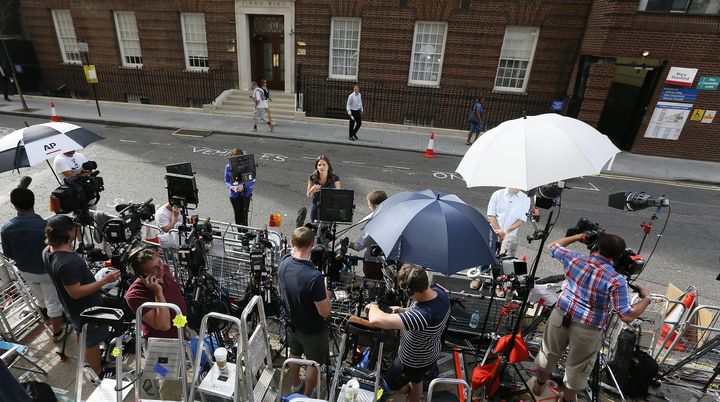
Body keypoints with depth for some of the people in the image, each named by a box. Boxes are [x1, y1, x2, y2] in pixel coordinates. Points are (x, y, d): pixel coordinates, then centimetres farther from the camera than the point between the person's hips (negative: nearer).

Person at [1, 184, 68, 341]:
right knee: (53, 301, 13)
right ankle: (57, 332, 27)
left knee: (40, 298, 28)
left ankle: (50, 320, 53)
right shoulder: (44, 225, -28)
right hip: (46, 270, -4)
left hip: (25, 271, 5)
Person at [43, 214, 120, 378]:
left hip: (73, 308, 9)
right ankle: (99, 374, 31)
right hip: (86, 309, -9)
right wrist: (104, 281, -34)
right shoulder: (67, 263, -38)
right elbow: (75, 292, -32)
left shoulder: (47, 251, -9)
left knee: (83, 335, 30)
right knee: (92, 342, 12)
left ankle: (91, 359, 53)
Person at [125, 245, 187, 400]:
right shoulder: (135, 295, -32)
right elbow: (163, 325, -35)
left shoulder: (164, 268, -14)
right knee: (171, 390, 7)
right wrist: (158, 292, -39)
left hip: (182, 334, 6)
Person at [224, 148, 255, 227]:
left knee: (244, 214, 3)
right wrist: (231, 186, -19)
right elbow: (226, 181, 2)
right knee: (237, 214, 12)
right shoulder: (228, 167, -7)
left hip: (245, 193, -2)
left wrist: (243, 186, -24)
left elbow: (252, 180, -8)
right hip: (234, 194, 2)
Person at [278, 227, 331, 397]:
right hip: (313, 330, -6)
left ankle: (295, 386, 55)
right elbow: (325, 312, -29)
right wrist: (326, 293, -10)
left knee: (294, 354, 30)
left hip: (292, 323, 6)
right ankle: (307, 396, 43)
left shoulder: (283, 264, -17)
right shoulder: (314, 277, -38)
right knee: (313, 363, 21)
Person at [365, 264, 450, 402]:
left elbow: (376, 320, -52)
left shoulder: (422, 315, -48)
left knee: (389, 385, 24)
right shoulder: (438, 291, -22)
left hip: (414, 362, -6)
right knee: (416, 381, 35)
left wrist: (373, 306, -30)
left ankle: (408, 390, 52)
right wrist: (404, 311, -8)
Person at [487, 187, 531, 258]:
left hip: (510, 235, 0)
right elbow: (490, 215, 3)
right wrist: (499, 232, -8)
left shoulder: (525, 199, 6)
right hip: (493, 233, 0)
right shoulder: (497, 194, 7)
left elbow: (522, 220, 0)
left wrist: (505, 231, -11)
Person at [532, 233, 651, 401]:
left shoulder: (575, 258, -11)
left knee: (549, 351, 26)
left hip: (561, 315, 4)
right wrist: (646, 298, -3)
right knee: (577, 366, 20)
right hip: (587, 328, -3)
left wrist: (578, 236, 19)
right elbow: (627, 316, -18)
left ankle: (540, 383, 48)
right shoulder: (616, 280, -21)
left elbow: (553, 246, 9)